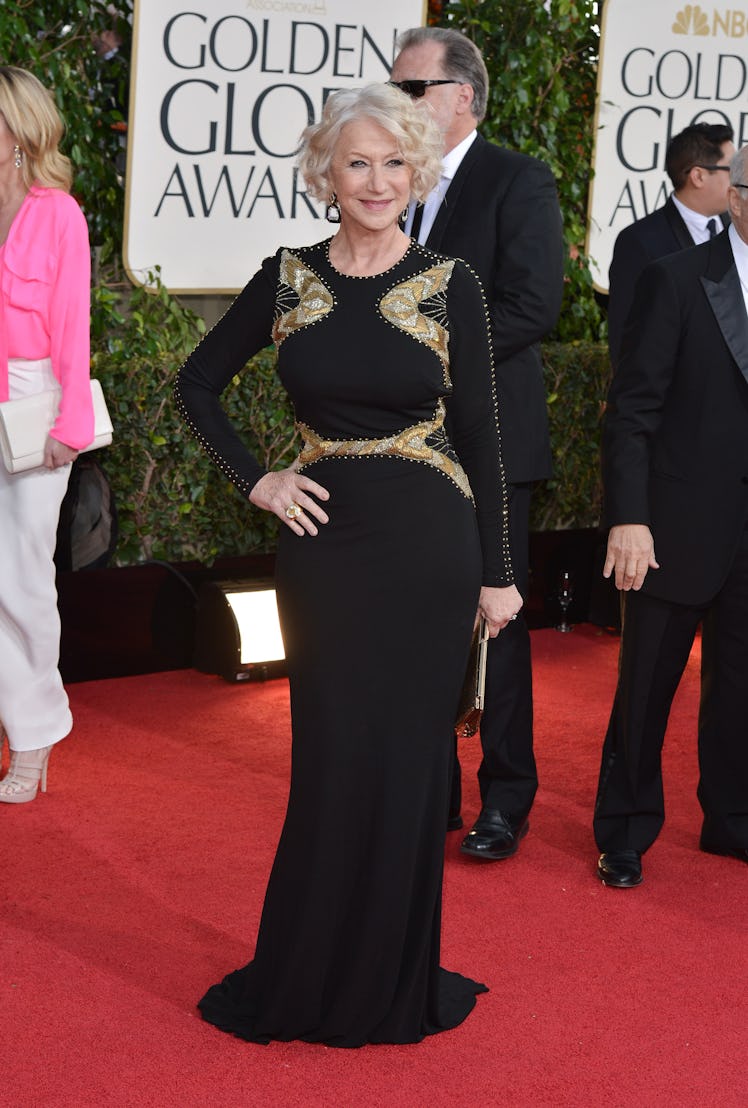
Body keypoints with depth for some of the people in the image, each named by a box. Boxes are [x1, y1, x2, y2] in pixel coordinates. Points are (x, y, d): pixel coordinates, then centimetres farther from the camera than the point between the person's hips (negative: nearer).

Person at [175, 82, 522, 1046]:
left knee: (405, 759, 6)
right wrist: (254, 480, 1)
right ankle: (309, 979, 21)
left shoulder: (450, 286, -3)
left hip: (427, 548, -1)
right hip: (323, 542, 1)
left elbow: (479, 434, 0)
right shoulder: (288, 279, 2)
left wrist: (496, 572, 0)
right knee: (332, 761, 7)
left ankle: (392, 981, 22)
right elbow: (199, 382, 13)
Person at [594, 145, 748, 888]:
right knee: (646, 682, 7)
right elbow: (632, 410, -9)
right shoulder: (677, 282, -7)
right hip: (681, 522, -4)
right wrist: (627, 518, -15)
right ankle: (625, 832, 22)